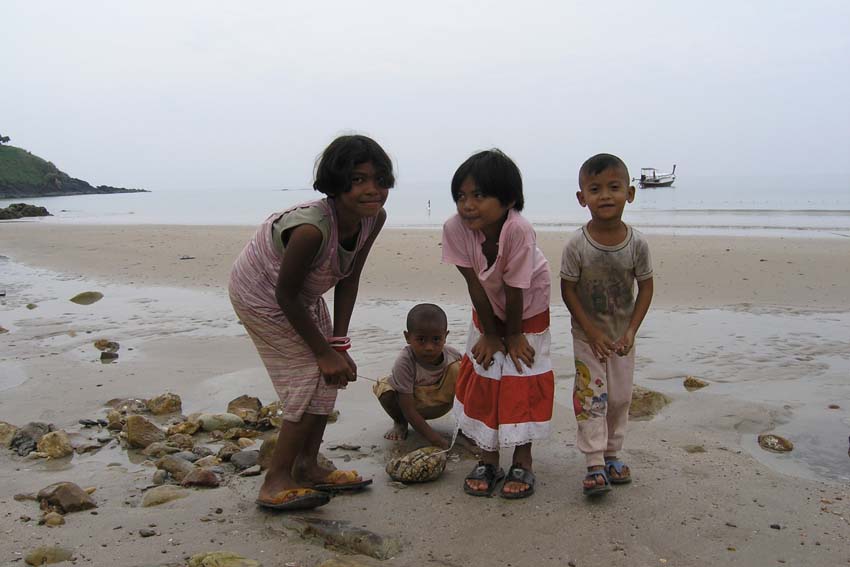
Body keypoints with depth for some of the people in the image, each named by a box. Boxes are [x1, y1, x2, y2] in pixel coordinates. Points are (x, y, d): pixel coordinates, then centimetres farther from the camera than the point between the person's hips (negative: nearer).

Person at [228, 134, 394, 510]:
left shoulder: (374, 219, -17)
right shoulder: (312, 228, -40)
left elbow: (349, 280, -6)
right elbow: (286, 296, -29)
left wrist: (337, 342, -11)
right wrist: (325, 351, -20)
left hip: (304, 295, 8)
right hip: (262, 296, -8)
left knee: (331, 375, 10)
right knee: (311, 380, -9)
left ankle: (307, 467, 25)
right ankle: (275, 483, 4)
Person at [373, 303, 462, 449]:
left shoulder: (452, 355, -24)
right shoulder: (404, 362, -35)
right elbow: (407, 409, -33)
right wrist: (436, 440, -38)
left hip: (439, 403, 2)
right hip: (413, 403, -2)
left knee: (456, 368, -24)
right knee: (385, 390, -33)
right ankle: (400, 423, 2)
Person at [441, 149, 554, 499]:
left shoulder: (518, 230, -39)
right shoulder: (455, 228, -29)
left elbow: (514, 290, -28)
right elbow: (474, 284, -21)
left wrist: (514, 335, -16)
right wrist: (490, 333, -13)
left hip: (529, 309, -3)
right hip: (489, 310, 4)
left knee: (523, 381, 0)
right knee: (483, 380, 6)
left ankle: (522, 463, 15)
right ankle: (488, 459, 20)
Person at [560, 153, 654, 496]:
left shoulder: (637, 243, -13)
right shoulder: (577, 245, -18)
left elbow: (646, 287, -4)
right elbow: (568, 289, -12)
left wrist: (631, 331, -12)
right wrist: (593, 332, -15)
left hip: (622, 335, 2)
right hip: (587, 335, -2)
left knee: (620, 398, 11)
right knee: (590, 398, -2)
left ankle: (612, 454, 29)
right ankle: (595, 465, 5)